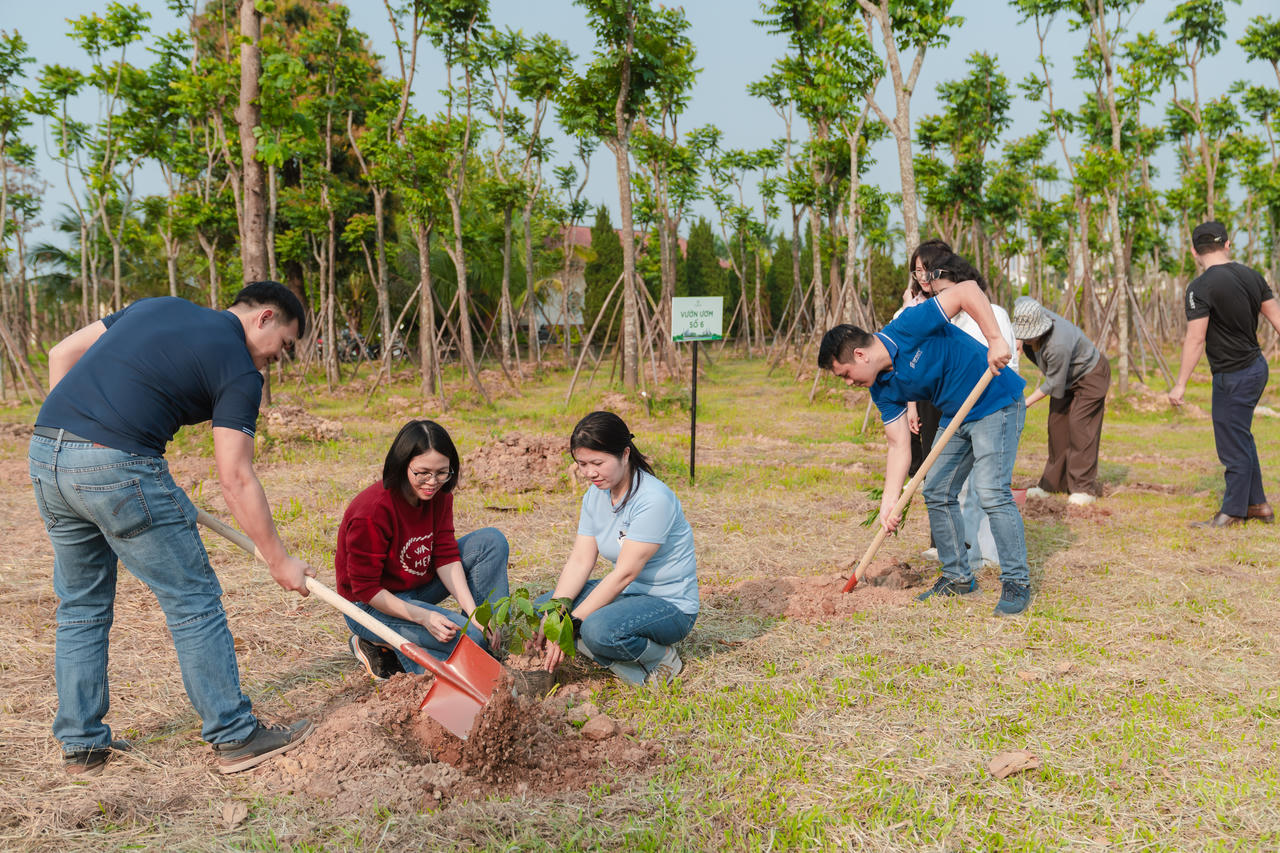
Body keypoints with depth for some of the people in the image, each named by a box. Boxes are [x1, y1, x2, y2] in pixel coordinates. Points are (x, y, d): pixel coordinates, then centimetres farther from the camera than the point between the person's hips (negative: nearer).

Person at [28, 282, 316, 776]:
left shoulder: (159, 306, 21)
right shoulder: (239, 370, -1)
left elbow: (62, 354, 19)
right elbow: (235, 479, -7)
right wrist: (280, 560, -1)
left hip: (45, 454, 8)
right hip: (116, 466, -8)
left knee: (81, 606, 20)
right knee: (193, 601, 5)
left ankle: (80, 745, 28)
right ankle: (234, 736, 13)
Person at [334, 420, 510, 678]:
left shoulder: (438, 495, -7)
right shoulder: (373, 511, -29)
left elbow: (446, 555, -9)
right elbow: (365, 588, -24)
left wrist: (473, 612, -21)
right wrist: (423, 617, -33)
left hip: (420, 585, 8)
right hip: (372, 605, -8)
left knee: (492, 540, -7)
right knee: (468, 638, -27)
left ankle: (492, 643, -1)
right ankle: (382, 647, -6)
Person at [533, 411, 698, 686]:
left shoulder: (654, 499, -23)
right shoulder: (595, 495, 2)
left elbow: (625, 573, -26)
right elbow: (579, 561, -2)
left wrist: (571, 625, -26)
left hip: (671, 605, -8)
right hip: (625, 593, 9)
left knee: (599, 629, -35)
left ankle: (661, 658, -4)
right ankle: (634, 672, -9)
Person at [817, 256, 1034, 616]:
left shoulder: (907, 329, -25)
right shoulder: (883, 390, -2)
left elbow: (967, 290, -27)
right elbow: (899, 446, -4)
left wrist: (995, 340, -33)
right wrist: (889, 501, -12)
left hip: (996, 402, -9)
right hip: (956, 417, 9)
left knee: (992, 492, -17)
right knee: (937, 492, 8)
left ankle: (1017, 583, -3)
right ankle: (957, 577, 21)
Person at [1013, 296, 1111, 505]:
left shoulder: (1058, 345, -41)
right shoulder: (1030, 314, -20)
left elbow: (1053, 385, -29)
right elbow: (1021, 300, 6)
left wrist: (1027, 402, -23)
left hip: (1090, 375, -9)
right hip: (1066, 376, 9)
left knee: (1079, 425, -15)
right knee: (1057, 425, 6)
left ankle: (1085, 488, -9)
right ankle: (1054, 483, 12)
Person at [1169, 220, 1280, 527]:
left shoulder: (1201, 287, -18)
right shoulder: (1251, 276, 5)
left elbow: (1195, 339, -19)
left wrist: (1180, 385, -14)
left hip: (1234, 376, -8)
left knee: (1233, 446, 2)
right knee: (1241, 438, 20)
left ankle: (1233, 512, 13)